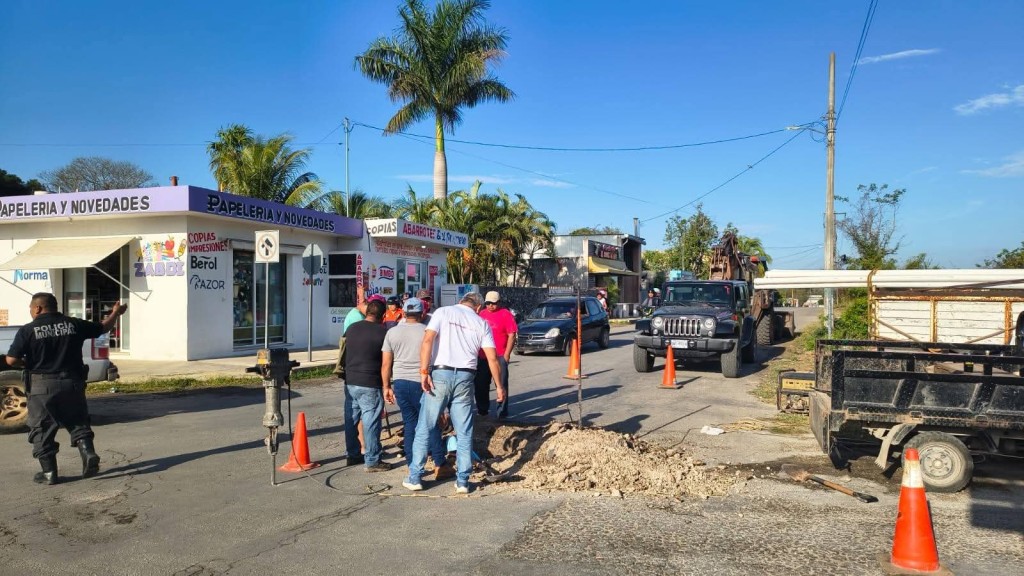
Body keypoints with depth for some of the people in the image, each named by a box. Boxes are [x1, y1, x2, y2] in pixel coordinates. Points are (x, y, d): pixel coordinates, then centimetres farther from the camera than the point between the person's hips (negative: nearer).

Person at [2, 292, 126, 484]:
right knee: (78, 424, 16)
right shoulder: (74, 324, 2)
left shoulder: (27, 330, -6)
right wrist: (116, 313, 31)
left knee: (41, 429, 9)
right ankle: (89, 454, -3)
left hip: (42, 386, -3)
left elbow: (11, 360, -10)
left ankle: (49, 472, 9)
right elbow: (103, 327, 14)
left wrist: (29, 364, 11)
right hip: (72, 383, 3)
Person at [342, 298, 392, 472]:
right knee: (370, 423, 0)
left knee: (351, 420, 15)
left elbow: (346, 353, 15)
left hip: (350, 382, 6)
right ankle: (372, 461, 5)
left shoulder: (351, 328, 6)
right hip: (370, 385, -6)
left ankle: (353, 455, 26)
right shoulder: (383, 332, -10)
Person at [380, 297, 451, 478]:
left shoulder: (392, 332, 3)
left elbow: (386, 364, 4)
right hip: (421, 382, -3)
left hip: (400, 383, 3)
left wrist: (386, 387, 11)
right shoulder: (427, 332, -4)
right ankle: (440, 464, 7)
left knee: (410, 423, 11)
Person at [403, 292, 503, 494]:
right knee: (464, 432, 10)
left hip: (440, 374, -2)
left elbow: (427, 340, -11)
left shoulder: (443, 312, 4)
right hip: (465, 377, 2)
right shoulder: (481, 323, 10)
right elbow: (492, 359, 6)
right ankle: (462, 481, 12)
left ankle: (414, 478, 12)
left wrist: (424, 371, -12)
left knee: (424, 428, 8)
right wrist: (499, 387, 14)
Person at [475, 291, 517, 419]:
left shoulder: (506, 314, -6)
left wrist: (507, 354, -13)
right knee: (480, 384, 11)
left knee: (501, 384, -2)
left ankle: (502, 412, 3)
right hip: (482, 356, 6)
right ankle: (482, 409, 24)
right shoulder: (482, 314, 10)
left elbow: (512, 336, -9)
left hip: (499, 356, -6)